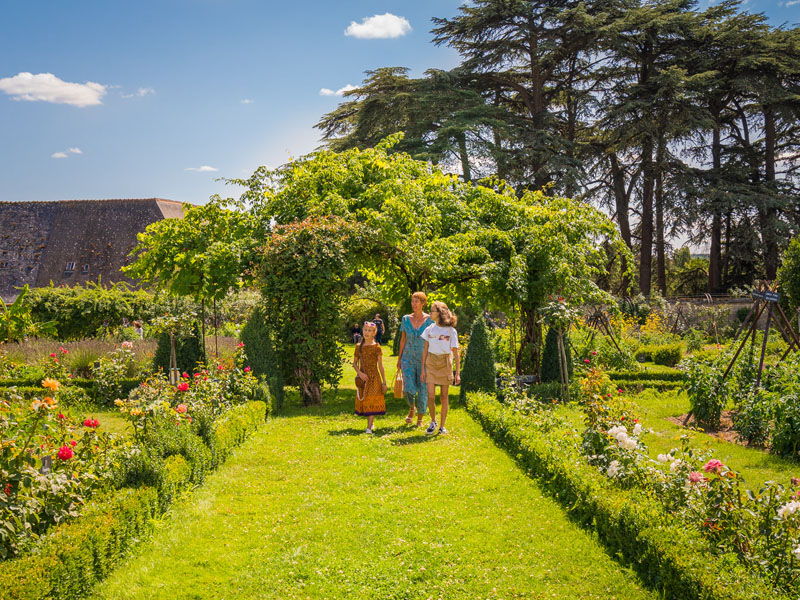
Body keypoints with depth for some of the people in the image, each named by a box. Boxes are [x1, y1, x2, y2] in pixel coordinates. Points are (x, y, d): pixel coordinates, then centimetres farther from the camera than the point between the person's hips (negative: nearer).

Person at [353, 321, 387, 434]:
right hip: (362, 378, 3)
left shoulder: (376, 347, -3)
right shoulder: (359, 346, 6)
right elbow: (355, 363, 10)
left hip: (374, 378, -3)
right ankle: (370, 423, 24)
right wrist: (360, 373, -10)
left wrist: (384, 382, -3)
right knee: (363, 401, 6)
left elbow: (380, 365, -2)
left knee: (372, 402, -7)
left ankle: (369, 427, -8)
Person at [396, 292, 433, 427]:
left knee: (423, 390, 1)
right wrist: (399, 359, 8)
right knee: (409, 389, -11)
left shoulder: (429, 319, -5)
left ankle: (420, 419, 18)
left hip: (424, 360, -1)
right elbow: (403, 340, 9)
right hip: (408, 359, 1)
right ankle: (412, 408, 21)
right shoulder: (406, 319, 3)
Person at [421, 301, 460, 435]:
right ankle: (433, 421, 16)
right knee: (431, 396, -6)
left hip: (445, 365, -2)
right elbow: (425, 350, 9)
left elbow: (455, 353, -2)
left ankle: (442, 425, 15)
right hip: (431, 364, 2)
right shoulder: (429, 329, 5)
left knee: (444, 396, 3)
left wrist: (458, 373, -5)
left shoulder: (451, 331, -4)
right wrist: (422, 369, 5)